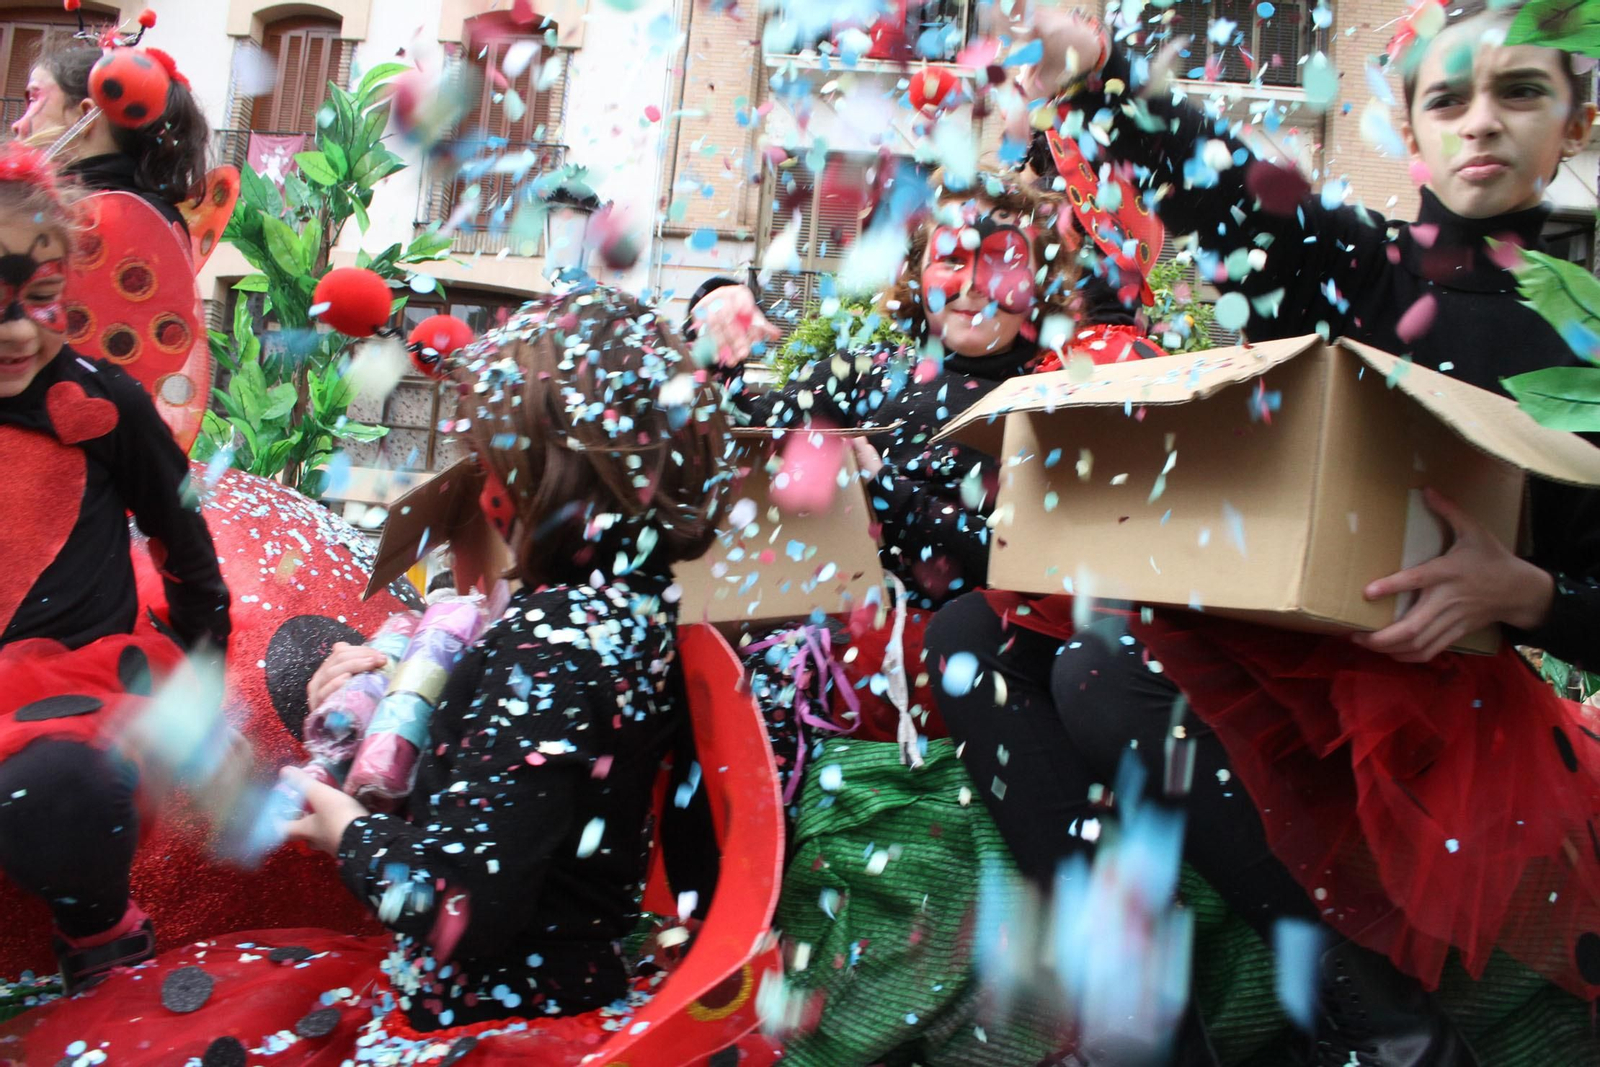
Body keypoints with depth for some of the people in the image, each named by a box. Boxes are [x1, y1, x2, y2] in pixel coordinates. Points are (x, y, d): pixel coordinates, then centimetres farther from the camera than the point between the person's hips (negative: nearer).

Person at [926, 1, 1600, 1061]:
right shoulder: (1351, 264, 7)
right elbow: (1218, 181, -11)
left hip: (1435, 692, -4)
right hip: (1256, 643, 5)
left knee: (1106, 669, -29)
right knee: (971, 634, -9)